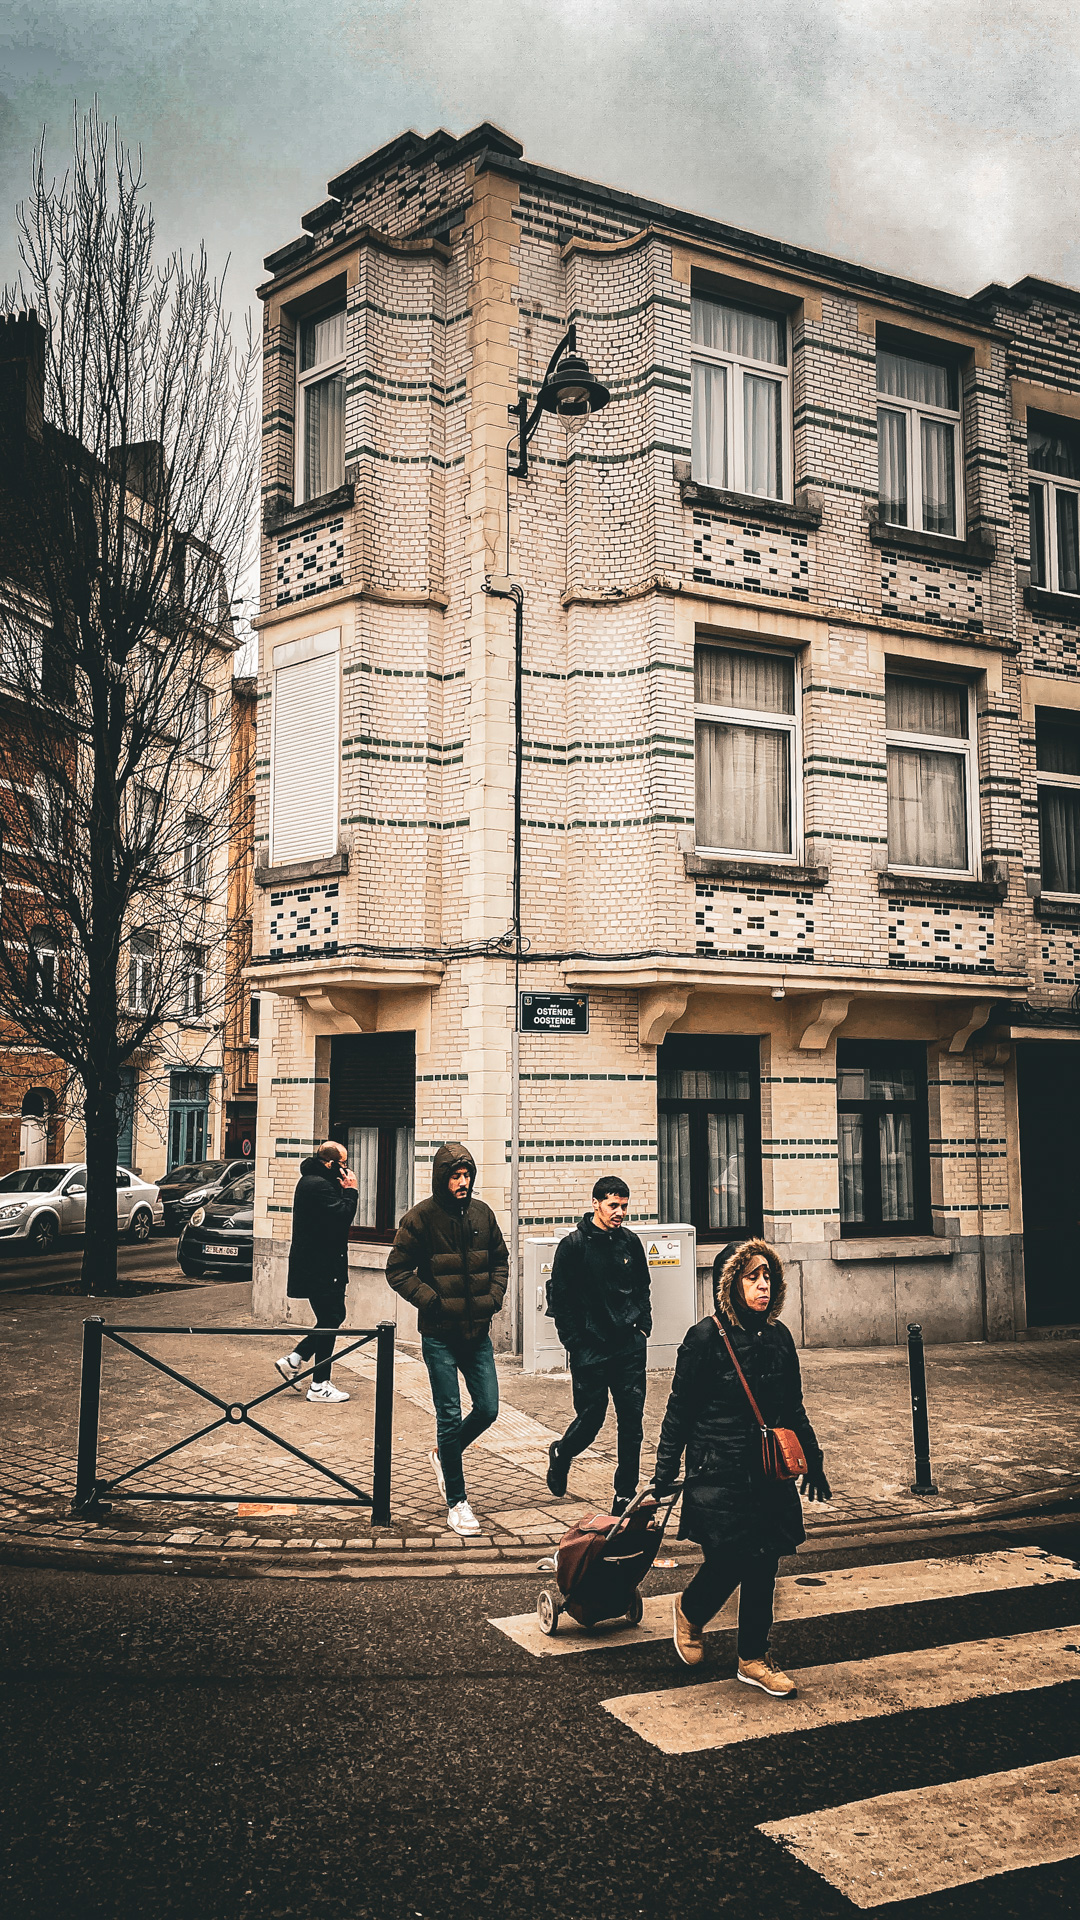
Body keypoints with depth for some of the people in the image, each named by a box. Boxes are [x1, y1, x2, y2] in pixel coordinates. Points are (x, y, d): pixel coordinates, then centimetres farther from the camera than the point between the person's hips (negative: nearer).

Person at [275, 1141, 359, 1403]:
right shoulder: (318, 1185, -20)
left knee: (335, 1315, 17)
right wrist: (351, 1191, -14)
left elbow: (337, 1215, 17)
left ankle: (293, 1359, 21)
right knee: (329, 1320, -3)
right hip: (320, 1266, -11)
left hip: (320, 1265, 11)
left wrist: (346, 1192, 3)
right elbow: (342, 1217, -26)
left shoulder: (312, 1180, 16)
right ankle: (320, 1385, 6)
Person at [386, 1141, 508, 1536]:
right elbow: (397, 1271, -8)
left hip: (478, 1331, 5)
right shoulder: (420, 1218, -10)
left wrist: (494, 1298, 2)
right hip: (440, 1335, -5)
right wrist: (432, 1302, -15)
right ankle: (456, 1500, 15)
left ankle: (444, 1455, 34)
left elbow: (500, 1260, 17)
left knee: (488, 1409, 6)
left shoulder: (482, 1214, 5)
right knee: (450, 1417, 0)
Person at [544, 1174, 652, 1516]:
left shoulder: (631, 1241, 6)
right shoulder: (574, 1245, -7)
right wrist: (575, 1344, -8)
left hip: (630, 1348, 4)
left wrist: (643, 1326, 8)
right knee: (590, 1419, 2)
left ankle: (625, 1494, 14)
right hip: (590, 1351, -4)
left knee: (632, 1422, 3)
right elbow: (559, 1299, -5)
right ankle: (561, 1454, 34)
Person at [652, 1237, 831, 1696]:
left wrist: (813, 1461, 19)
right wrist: (665, 1471, -6)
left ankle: (754, 1658, 24)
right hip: (718, 1473, -5)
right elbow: (679, 1411, -7)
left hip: (771, 1472, 5)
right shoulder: (706, 1337, -12)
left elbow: (794, 1409, 17)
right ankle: (690, 1611, 27)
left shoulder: (778, 1337, 5)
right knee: (728, 1562, -6)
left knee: (763, 1566, 8)